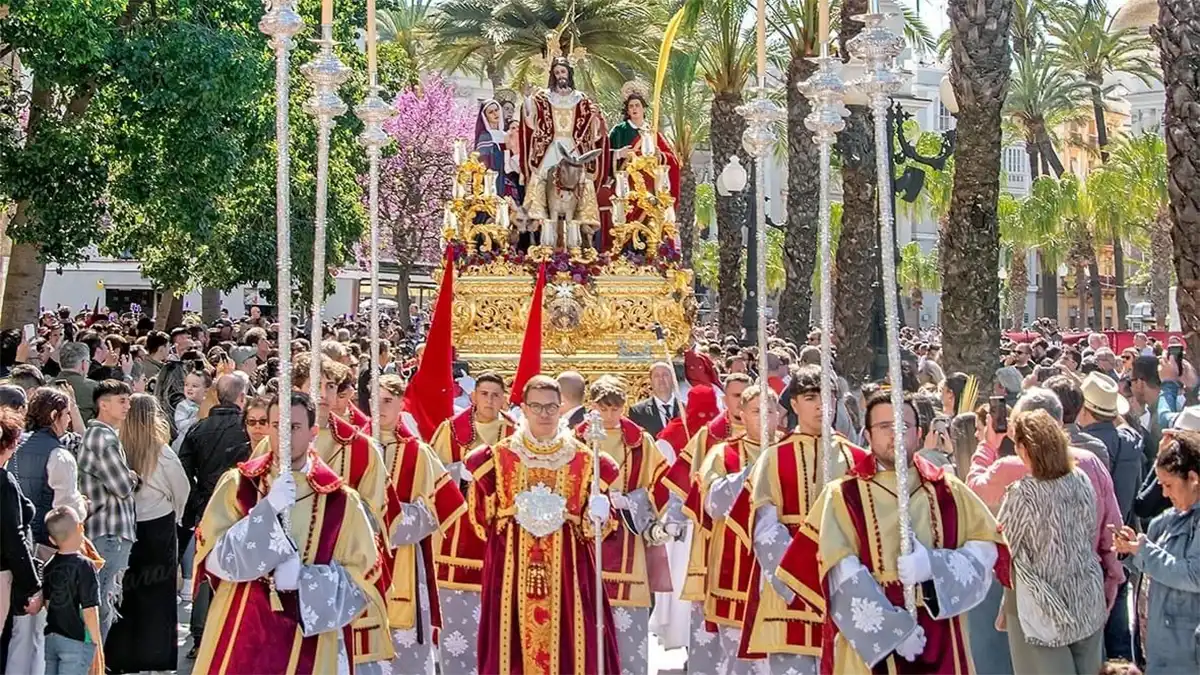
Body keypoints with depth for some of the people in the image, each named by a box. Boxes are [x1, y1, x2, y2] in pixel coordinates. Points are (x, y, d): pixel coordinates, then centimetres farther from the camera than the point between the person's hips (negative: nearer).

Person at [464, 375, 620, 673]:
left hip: (567, 564, 0)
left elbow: (597, 519, 8)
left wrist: (596, 516, -12)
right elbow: (481, 513, 7)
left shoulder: (583, 458, 6)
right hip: (512, 566, 0)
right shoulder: (500, 456, 5)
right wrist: (518, 515, -7)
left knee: (568, 638, -2)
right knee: (515, 637, 0)